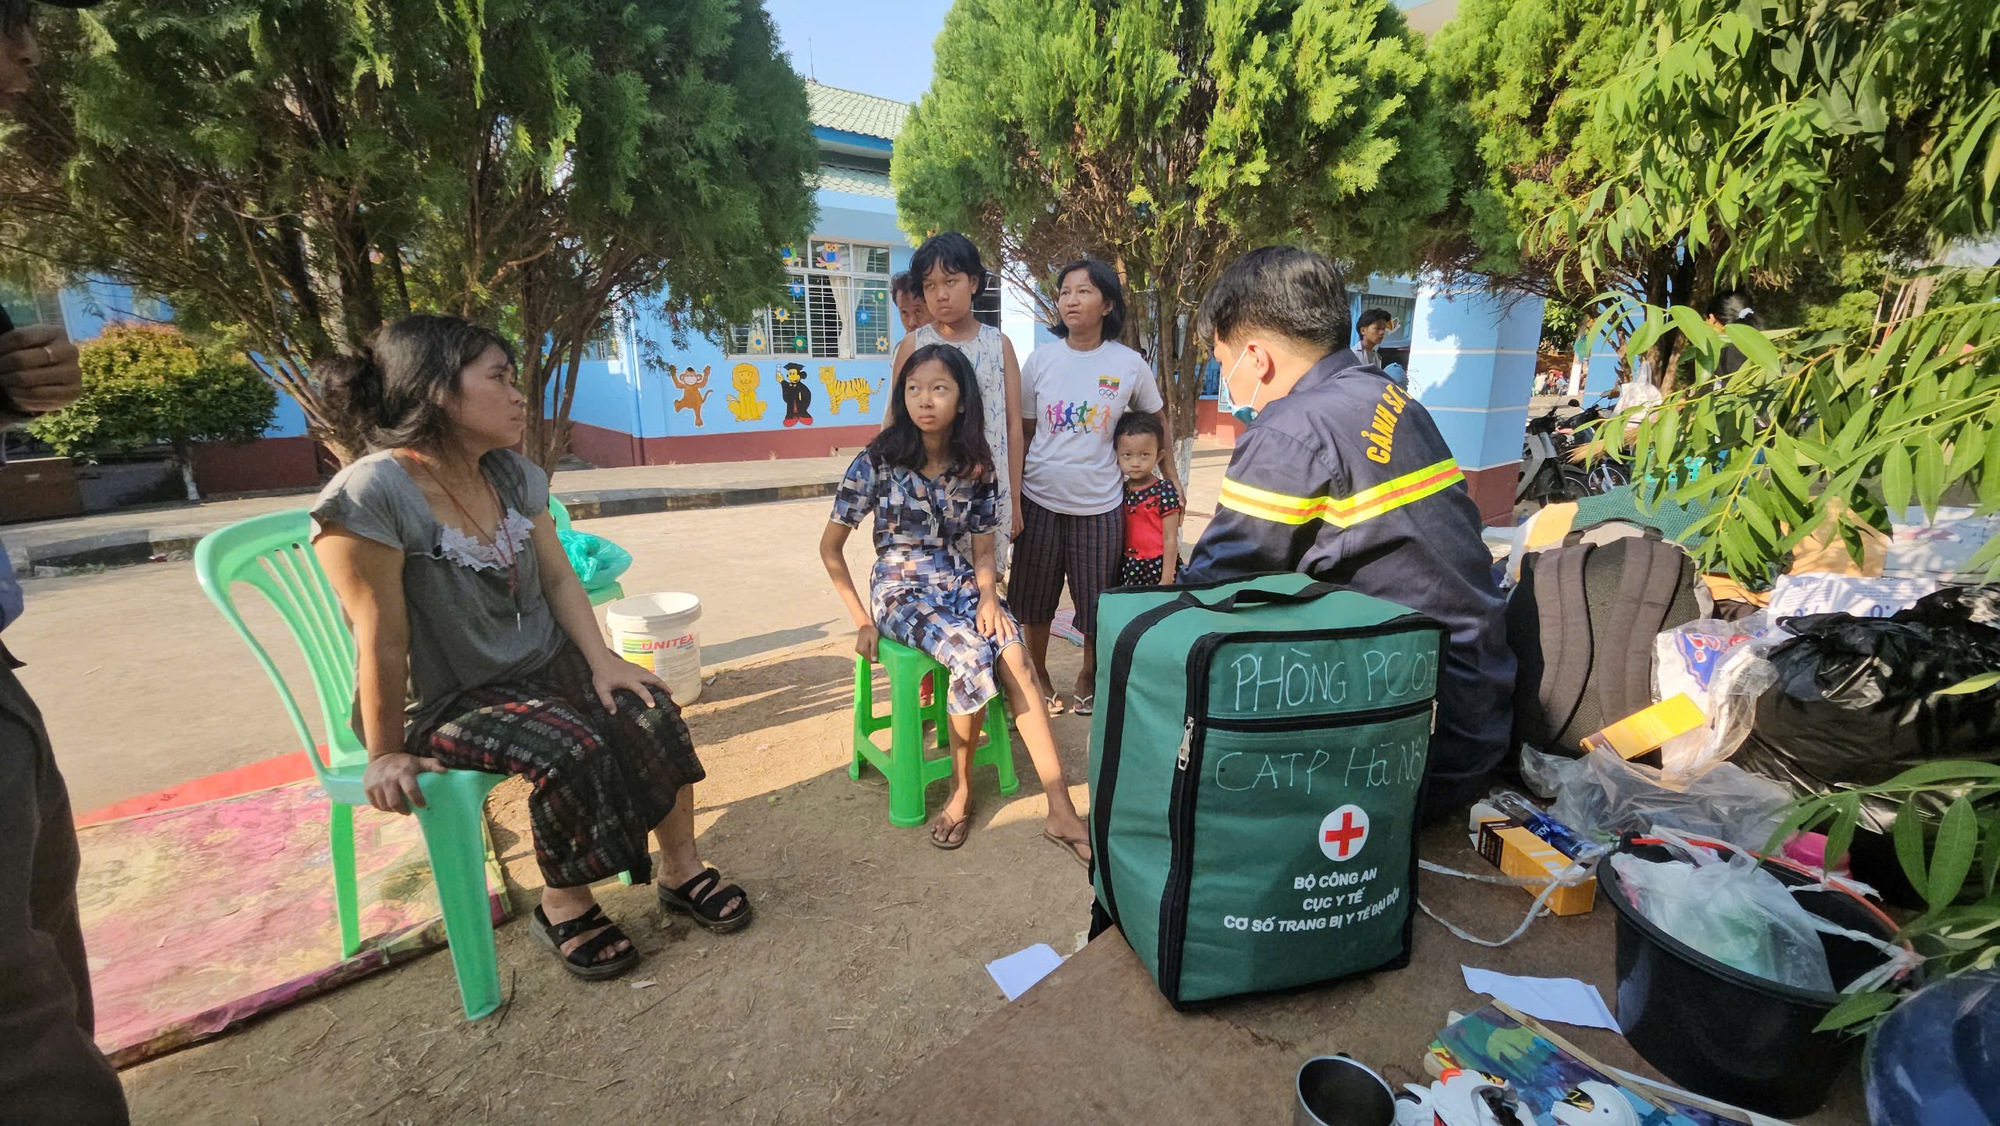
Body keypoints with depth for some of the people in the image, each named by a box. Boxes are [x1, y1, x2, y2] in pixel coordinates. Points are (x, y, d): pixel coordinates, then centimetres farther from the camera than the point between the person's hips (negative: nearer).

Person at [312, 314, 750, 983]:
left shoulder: (514, 475, -1)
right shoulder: (370, 497, -23)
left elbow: (558, 579, 1)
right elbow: (383, 642, -20)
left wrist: (602, 662, -10)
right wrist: (387, 755, -13)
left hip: (544, 661, 6)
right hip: (445, 700, -5)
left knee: (648, 711, -17)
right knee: (571, 749, -28)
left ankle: (680, 871, 0)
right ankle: (564, 909, -1)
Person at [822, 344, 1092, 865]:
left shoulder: (978, 467, 1)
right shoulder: (878, 461, -8)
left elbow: (983, 549, 8)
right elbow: (830, 546, -3)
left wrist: (989, 595, -13)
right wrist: (862, 619, -7)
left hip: (960, 583, 3)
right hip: (902, 590, -3)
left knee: (1012, 653, -27)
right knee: (972, 655, -32)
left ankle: (1061, 809, -22)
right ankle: (962, 788, -8)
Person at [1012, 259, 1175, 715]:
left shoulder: (1130, 364, -3)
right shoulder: (1041, 359, 0)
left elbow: (1157, 420, 12)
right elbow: (1023, 432, 5)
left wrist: (1171, 480, 12)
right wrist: (1012, 497, 3)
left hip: (1098, 502, -1)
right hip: (1040, 499, 1)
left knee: (1096, 604, 9)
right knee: (1035, 598, 11)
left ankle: (1088, 677, 34)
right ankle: (1039, 678, 33)